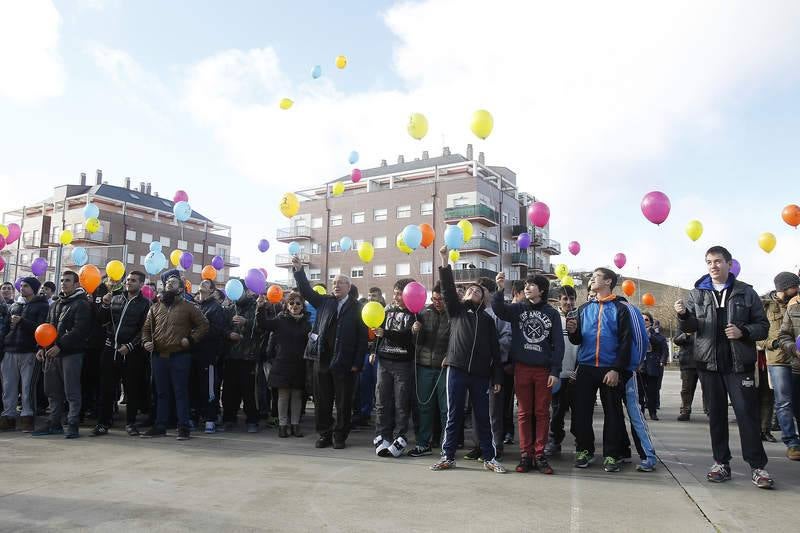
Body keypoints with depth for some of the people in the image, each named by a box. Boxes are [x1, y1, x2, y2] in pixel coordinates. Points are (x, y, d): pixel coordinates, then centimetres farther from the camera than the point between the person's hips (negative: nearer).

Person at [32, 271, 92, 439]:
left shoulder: (82, 304, -5)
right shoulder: (55, 304, 20)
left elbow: (79, 330, -16)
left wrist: (60, 346, -20)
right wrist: (42, 347, 10)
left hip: (72, 353, -8)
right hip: (52, 353, 8)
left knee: (71, 391, -4)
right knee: (53, 391, 12)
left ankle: (73, 425, 1)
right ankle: (54, 423, 22)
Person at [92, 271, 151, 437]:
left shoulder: (145, 303, 1)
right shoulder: (115, 299, 14)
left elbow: (144, 329, -5)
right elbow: (103, 320, 13)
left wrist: (130, 346, -13)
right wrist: (105, 305, -3)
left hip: (131, 352, -3)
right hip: (111, 348, 4)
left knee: (132, 389, 3)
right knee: (106, 388, 4)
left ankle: (130, 423, 14)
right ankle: (103, 423, 12)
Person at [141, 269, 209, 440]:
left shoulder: (188, 307, 1)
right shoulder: (155, 307, 13)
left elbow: (203, 325, 2)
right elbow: (146, 328, 19)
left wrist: (191, 339, -8)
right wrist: (146, 341, 1)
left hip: (179, 356, -4)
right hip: (158, 356, 4)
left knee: (181, 392, -1)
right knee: (161, 392, 12)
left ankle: (183, 427, 5)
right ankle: (159, 426, 20)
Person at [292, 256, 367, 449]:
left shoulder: (357, 308, 0)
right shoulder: (324, 301, 12)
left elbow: (362, 337, -4)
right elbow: (306, 291, 6)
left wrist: (357, 363, -9)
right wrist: (299, 270, -7)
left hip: (344, 363, -3)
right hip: (323, 360, 3)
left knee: (343, 402, 5)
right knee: (322, 401, 9)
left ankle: (340, 436, 17)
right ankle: (324, 434, 21)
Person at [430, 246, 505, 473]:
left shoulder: (487, 319, 14)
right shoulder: (456, 310, 13)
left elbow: (495, 350, 10)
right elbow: (448, 288, -1)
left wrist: (497, 378, 3)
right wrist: (445, 260, -9)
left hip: (480, 374, 1)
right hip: (457, 369, -1)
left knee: (483, 417, 7)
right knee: (454, 415, 4)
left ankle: (489, 458, 16)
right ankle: (448, 457, 13)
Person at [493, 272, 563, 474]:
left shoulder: (552, 313, 6)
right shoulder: (517, 309, 7)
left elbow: (558, 344, 4)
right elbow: (498, 309, -13)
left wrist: (555, 371, -4)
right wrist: (500, 289, -30)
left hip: (544, 370, 0)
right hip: (522, 368, 0)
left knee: (542, 413, 4)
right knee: (524, 413, 5)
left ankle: (539, 454, 12)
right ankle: (526, 455, 11)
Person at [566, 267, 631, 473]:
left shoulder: (620, 308, 0)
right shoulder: (584, 308, 13)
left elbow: (625, 342, -6)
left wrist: (616, 369, -14)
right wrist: (573, 331, -8)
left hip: (610, 370, -4)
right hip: (585, 368, 4)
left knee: (613, 413, 5)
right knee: (581, 411, 5)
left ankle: (612, 455, 14)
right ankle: (584, 450, 18)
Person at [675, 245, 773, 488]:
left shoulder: (746, 292, 3)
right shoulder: (697, 293, 7)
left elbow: (763, 326, 4)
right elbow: (689, 327, 2)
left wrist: (743, 332, -16)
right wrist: (683, 315, -20)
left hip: (739, 364, -2)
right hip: (709, 363, 2)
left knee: (747, 413, 0)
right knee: (716, 414, 8)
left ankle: (758, 466, 10)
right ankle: (721, 463, 16)